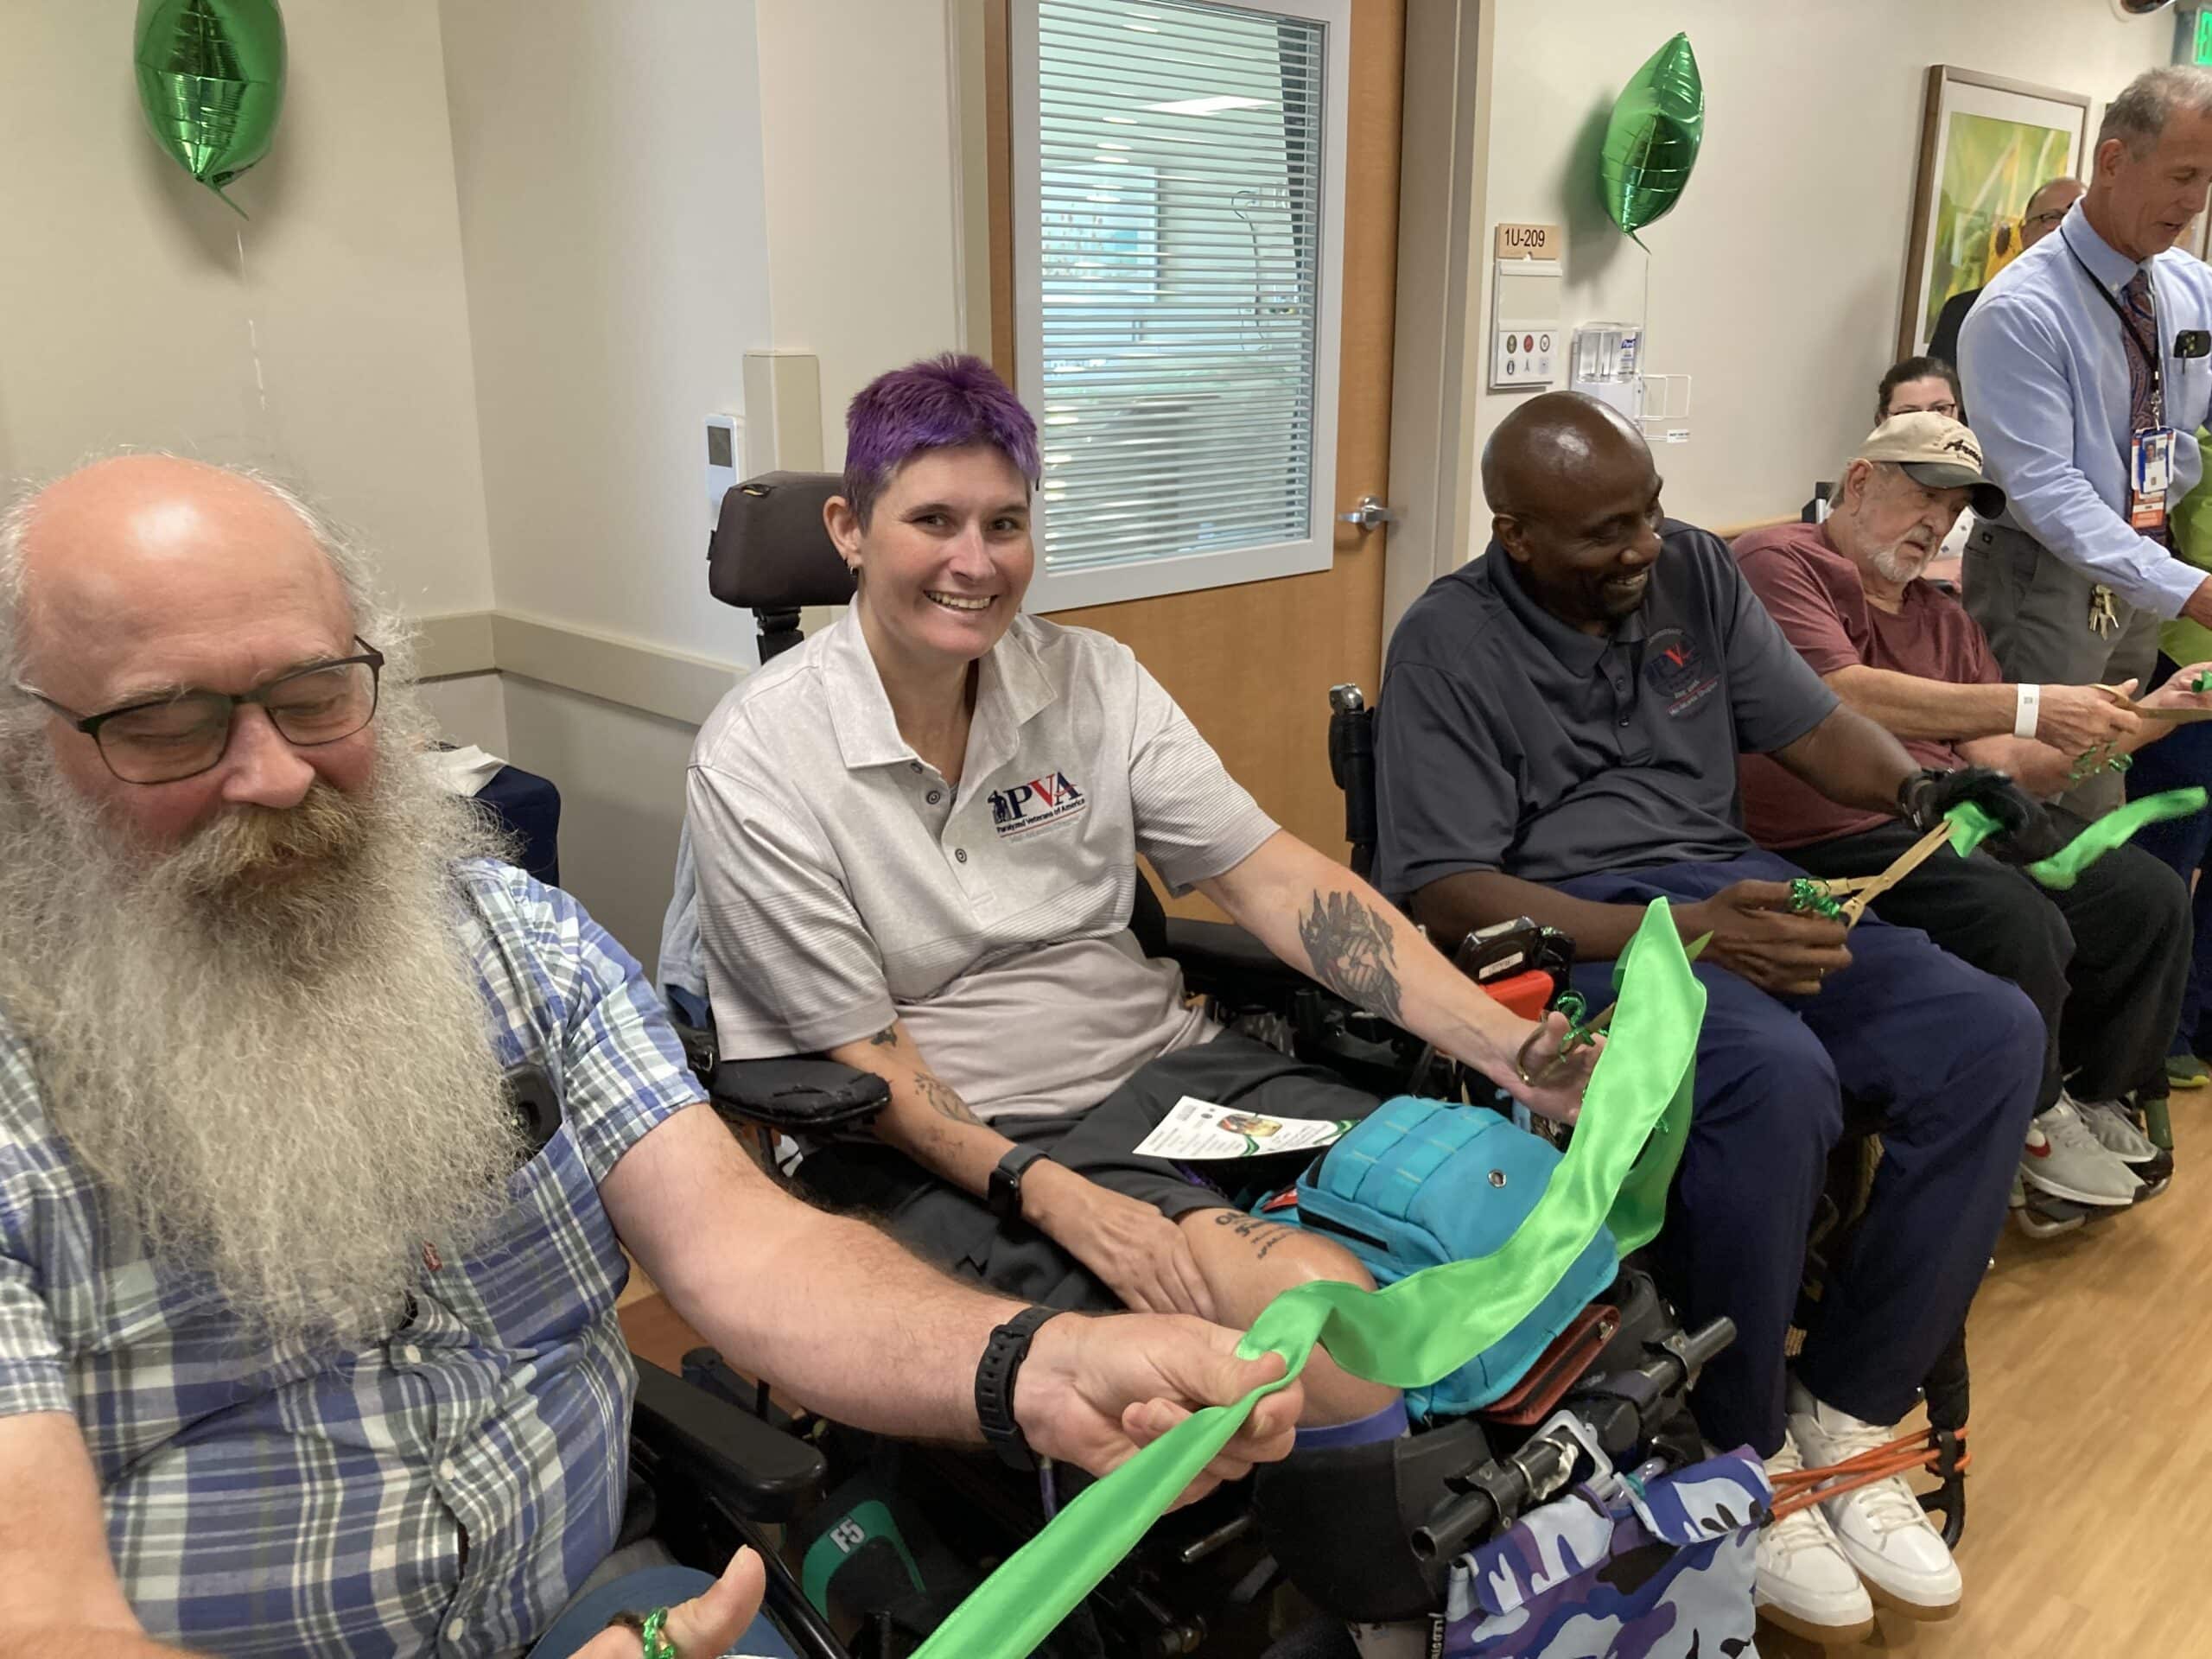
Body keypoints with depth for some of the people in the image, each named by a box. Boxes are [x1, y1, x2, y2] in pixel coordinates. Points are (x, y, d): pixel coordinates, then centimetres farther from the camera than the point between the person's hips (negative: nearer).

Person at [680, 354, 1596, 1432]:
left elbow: (1275, 880, -2)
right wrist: (1051, 1195, -24)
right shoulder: (757, 762, -10)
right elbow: (863, 1056, -9)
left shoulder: (1090, 679, 3)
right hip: (953, 1144, -5)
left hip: (1166, 1070, 5)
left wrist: (1519, 1051, -12)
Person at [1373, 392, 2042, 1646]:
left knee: (1993, 1034, -16)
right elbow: (1443, 892, -15)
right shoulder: (1451, 643, -8)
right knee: (1778, 1081, -34)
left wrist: (1918, 785, -10)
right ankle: (1740, 1453, -10)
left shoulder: (1695, 570, 9)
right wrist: (1681, 933, -24)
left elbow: (1813, 724, 13)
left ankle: (1846, 1410, -5)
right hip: (1569, 926, -6)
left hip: (1732, 883, 6)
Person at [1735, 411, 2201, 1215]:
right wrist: (2031, 707, -19)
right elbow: (1842, 696, -18)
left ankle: (2093, 1094, 20)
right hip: (1838, 832, -8)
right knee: (2020, 923, -27)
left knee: (2151, 896, -4)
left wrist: (2142, 721, 3)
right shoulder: (1778, 561, -2)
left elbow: (2008, 764, 16)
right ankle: (2029, 1124, 2)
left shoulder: (1945, 620, 23)